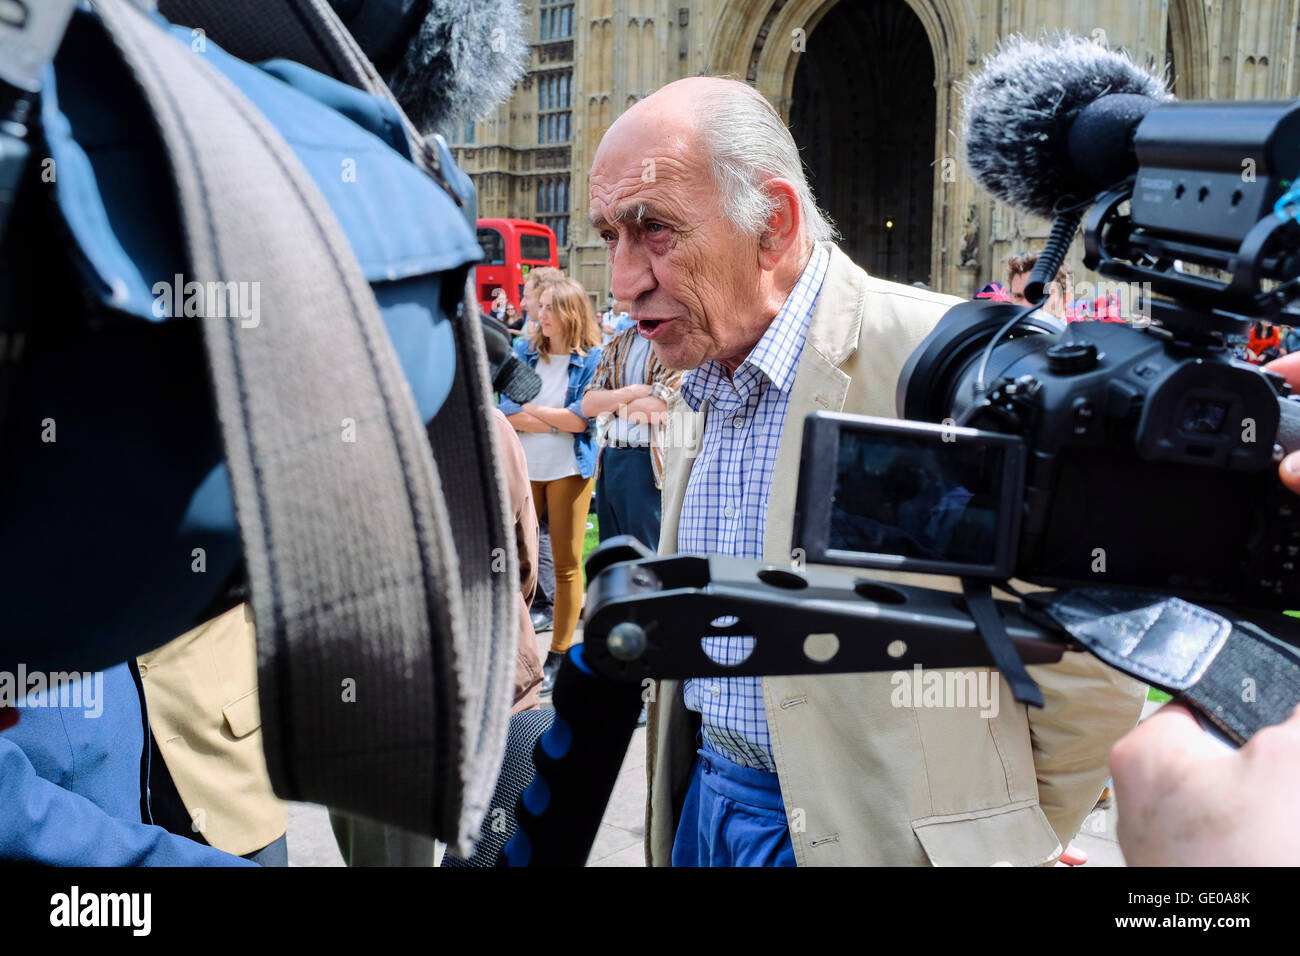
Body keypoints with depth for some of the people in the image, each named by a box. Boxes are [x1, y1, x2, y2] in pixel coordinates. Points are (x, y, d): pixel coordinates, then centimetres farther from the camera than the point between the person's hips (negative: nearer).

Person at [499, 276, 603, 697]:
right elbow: (508, 414, -4)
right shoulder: (523, 353, 5)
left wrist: (531, 408, -7)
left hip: (569, 471, -3)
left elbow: (584, 418, -14)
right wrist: (560, 422, -13)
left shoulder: (592, 360, -3)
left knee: (566, 564, 4)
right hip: (524, 469, 3)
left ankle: (559, 655, 14)